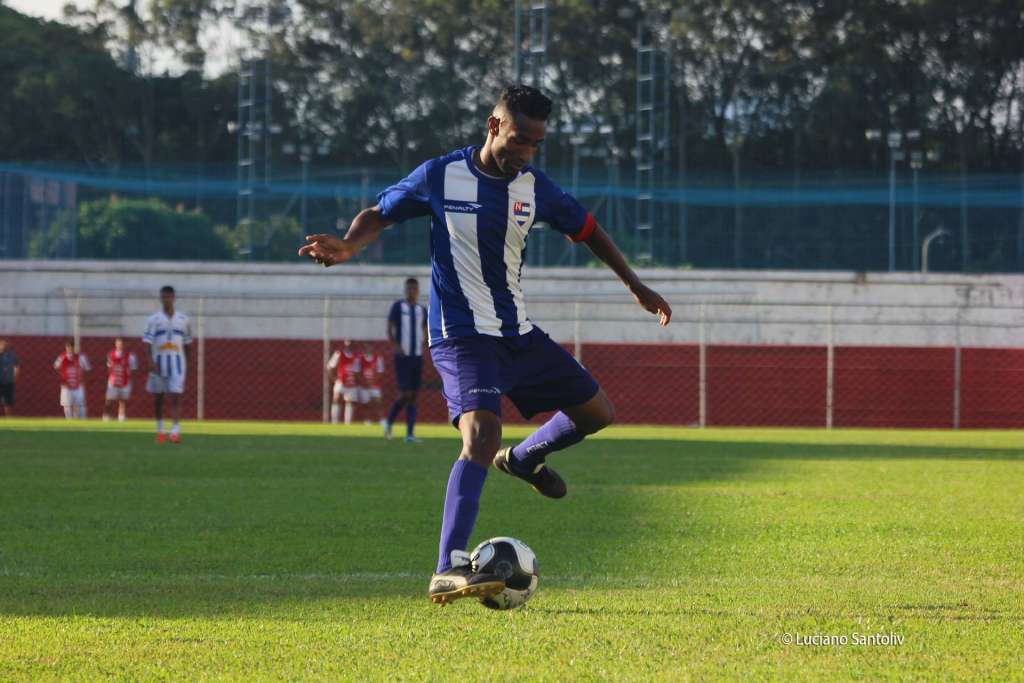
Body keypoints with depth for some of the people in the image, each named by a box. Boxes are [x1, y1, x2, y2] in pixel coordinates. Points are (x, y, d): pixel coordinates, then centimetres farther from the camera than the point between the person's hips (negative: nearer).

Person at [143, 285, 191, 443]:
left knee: (176, 397, -12)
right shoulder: (154, 319, -1)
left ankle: (175, 430, -19)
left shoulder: (183, 319, 6)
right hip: (159, 361, 0)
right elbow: (147, 342, -7)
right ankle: (160, 429, 25)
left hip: (177, 361, 0)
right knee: (157, 398, 9)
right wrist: (150, 362, -19)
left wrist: (186, 363, 14)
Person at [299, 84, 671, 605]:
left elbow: (585, 230, 19)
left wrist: (636, 286, 22)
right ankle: (448, 571, -35)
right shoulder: (441, 176, -8)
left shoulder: (535, 188, 3)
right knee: (482, 432, -29)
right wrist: (346, 247, -18)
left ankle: (524, 458, 42)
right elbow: (379, 214, 3)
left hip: (518, 333, 6)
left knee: (596, 413, 11)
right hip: (462, 337, -6)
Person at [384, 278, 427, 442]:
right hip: (403, 357, -5)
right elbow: (389, 330, -6)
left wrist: (422, 346, 5)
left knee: (414, 396, 2)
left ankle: (410, 433, 3)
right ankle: (389, 421, 10)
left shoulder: (422, 310, 12)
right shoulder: (398, 306, -3)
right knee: (405, 394, -13)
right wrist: (396, 346, -22)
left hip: (417, 357, 5)